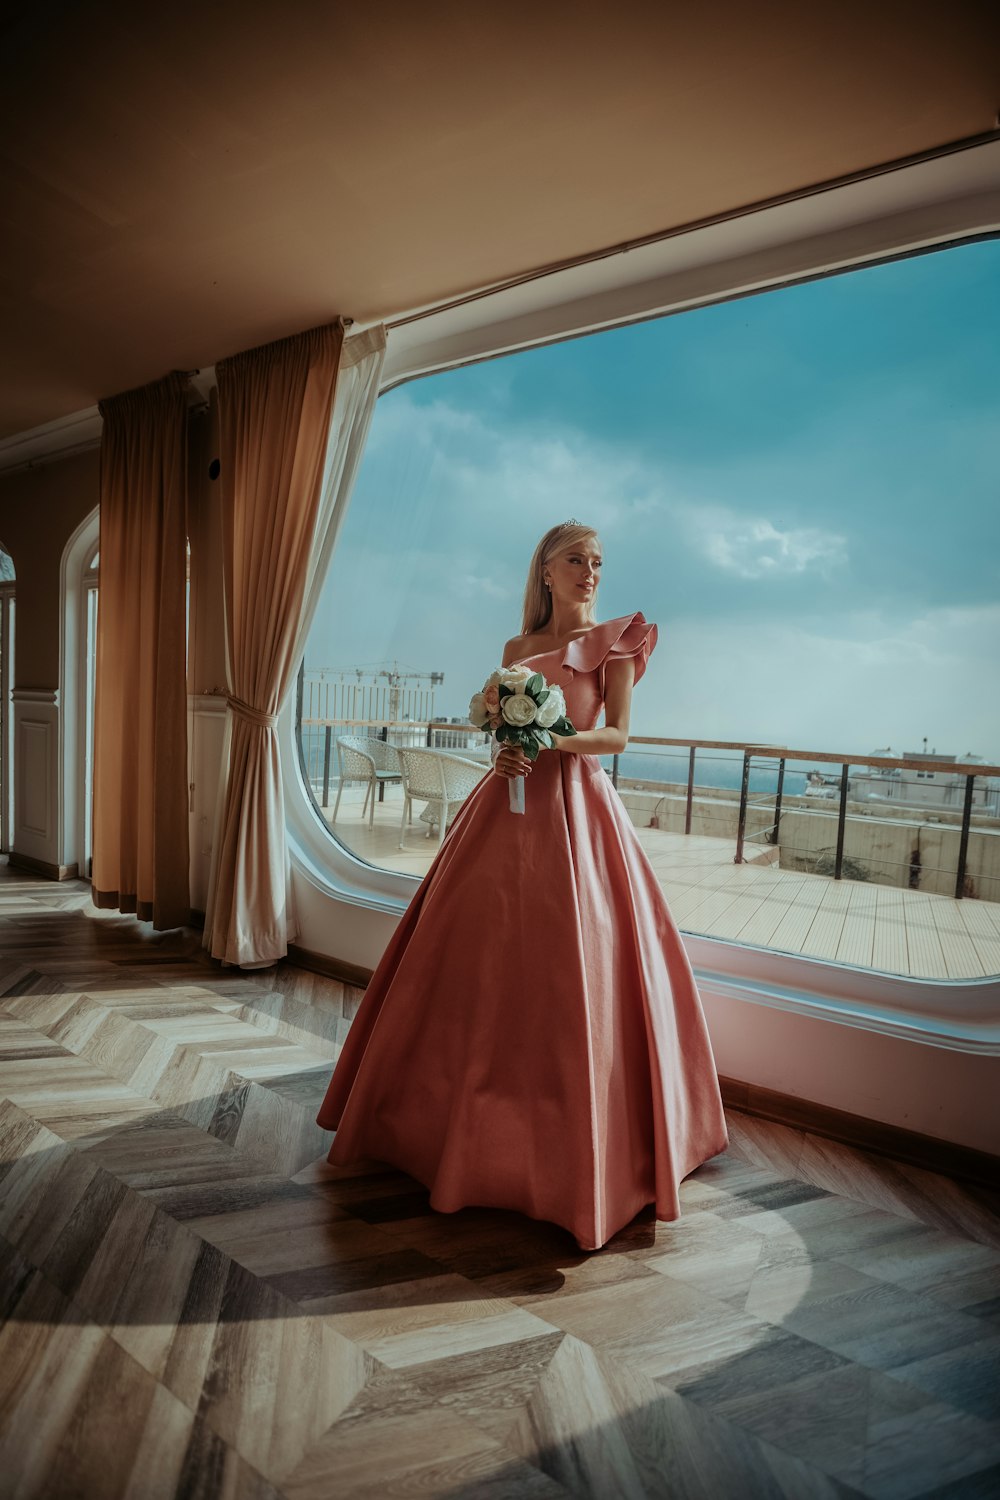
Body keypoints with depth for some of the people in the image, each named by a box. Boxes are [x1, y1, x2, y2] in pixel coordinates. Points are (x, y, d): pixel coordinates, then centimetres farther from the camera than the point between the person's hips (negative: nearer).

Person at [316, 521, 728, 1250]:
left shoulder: (615, 641, 5)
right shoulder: (517, 647, 17)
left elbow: (617, 734, -5)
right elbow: (504, 726, 17)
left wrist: (553, 741, -20)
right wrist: (505, 746, -5)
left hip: (575, 807, -4)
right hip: (509, 805, 5)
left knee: (568, 970, -4)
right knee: (484, 961, 9)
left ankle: (579, 1144, 16)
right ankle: (469, 1115, 30)